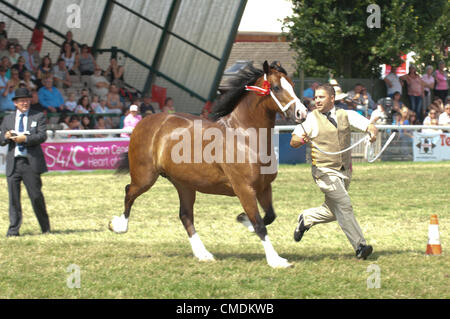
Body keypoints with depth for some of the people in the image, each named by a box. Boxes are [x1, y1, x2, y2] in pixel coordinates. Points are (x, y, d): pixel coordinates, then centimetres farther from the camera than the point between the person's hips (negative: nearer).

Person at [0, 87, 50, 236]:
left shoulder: (38, 117, 7)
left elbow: (42, 136, -5)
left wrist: (25, 138, -18)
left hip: (31, 162, -3)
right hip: (13, 163, 3)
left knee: (36, 196, 0)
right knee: (13, 197, -1)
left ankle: (45, 228, 14)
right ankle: (14, 229, 3)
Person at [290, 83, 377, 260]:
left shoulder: (346, 115, 6)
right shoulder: (311, 119, -1)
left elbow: (370, 126, 1)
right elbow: (293, 142, -1)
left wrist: (373, 132, -22)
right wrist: (301, 139, -23)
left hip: (344, 171, 5)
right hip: (324, 171, -5)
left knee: (333, 212, 12)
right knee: (344, 205, -16)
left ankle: (306, 219, 38)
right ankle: (359, 246, -15)